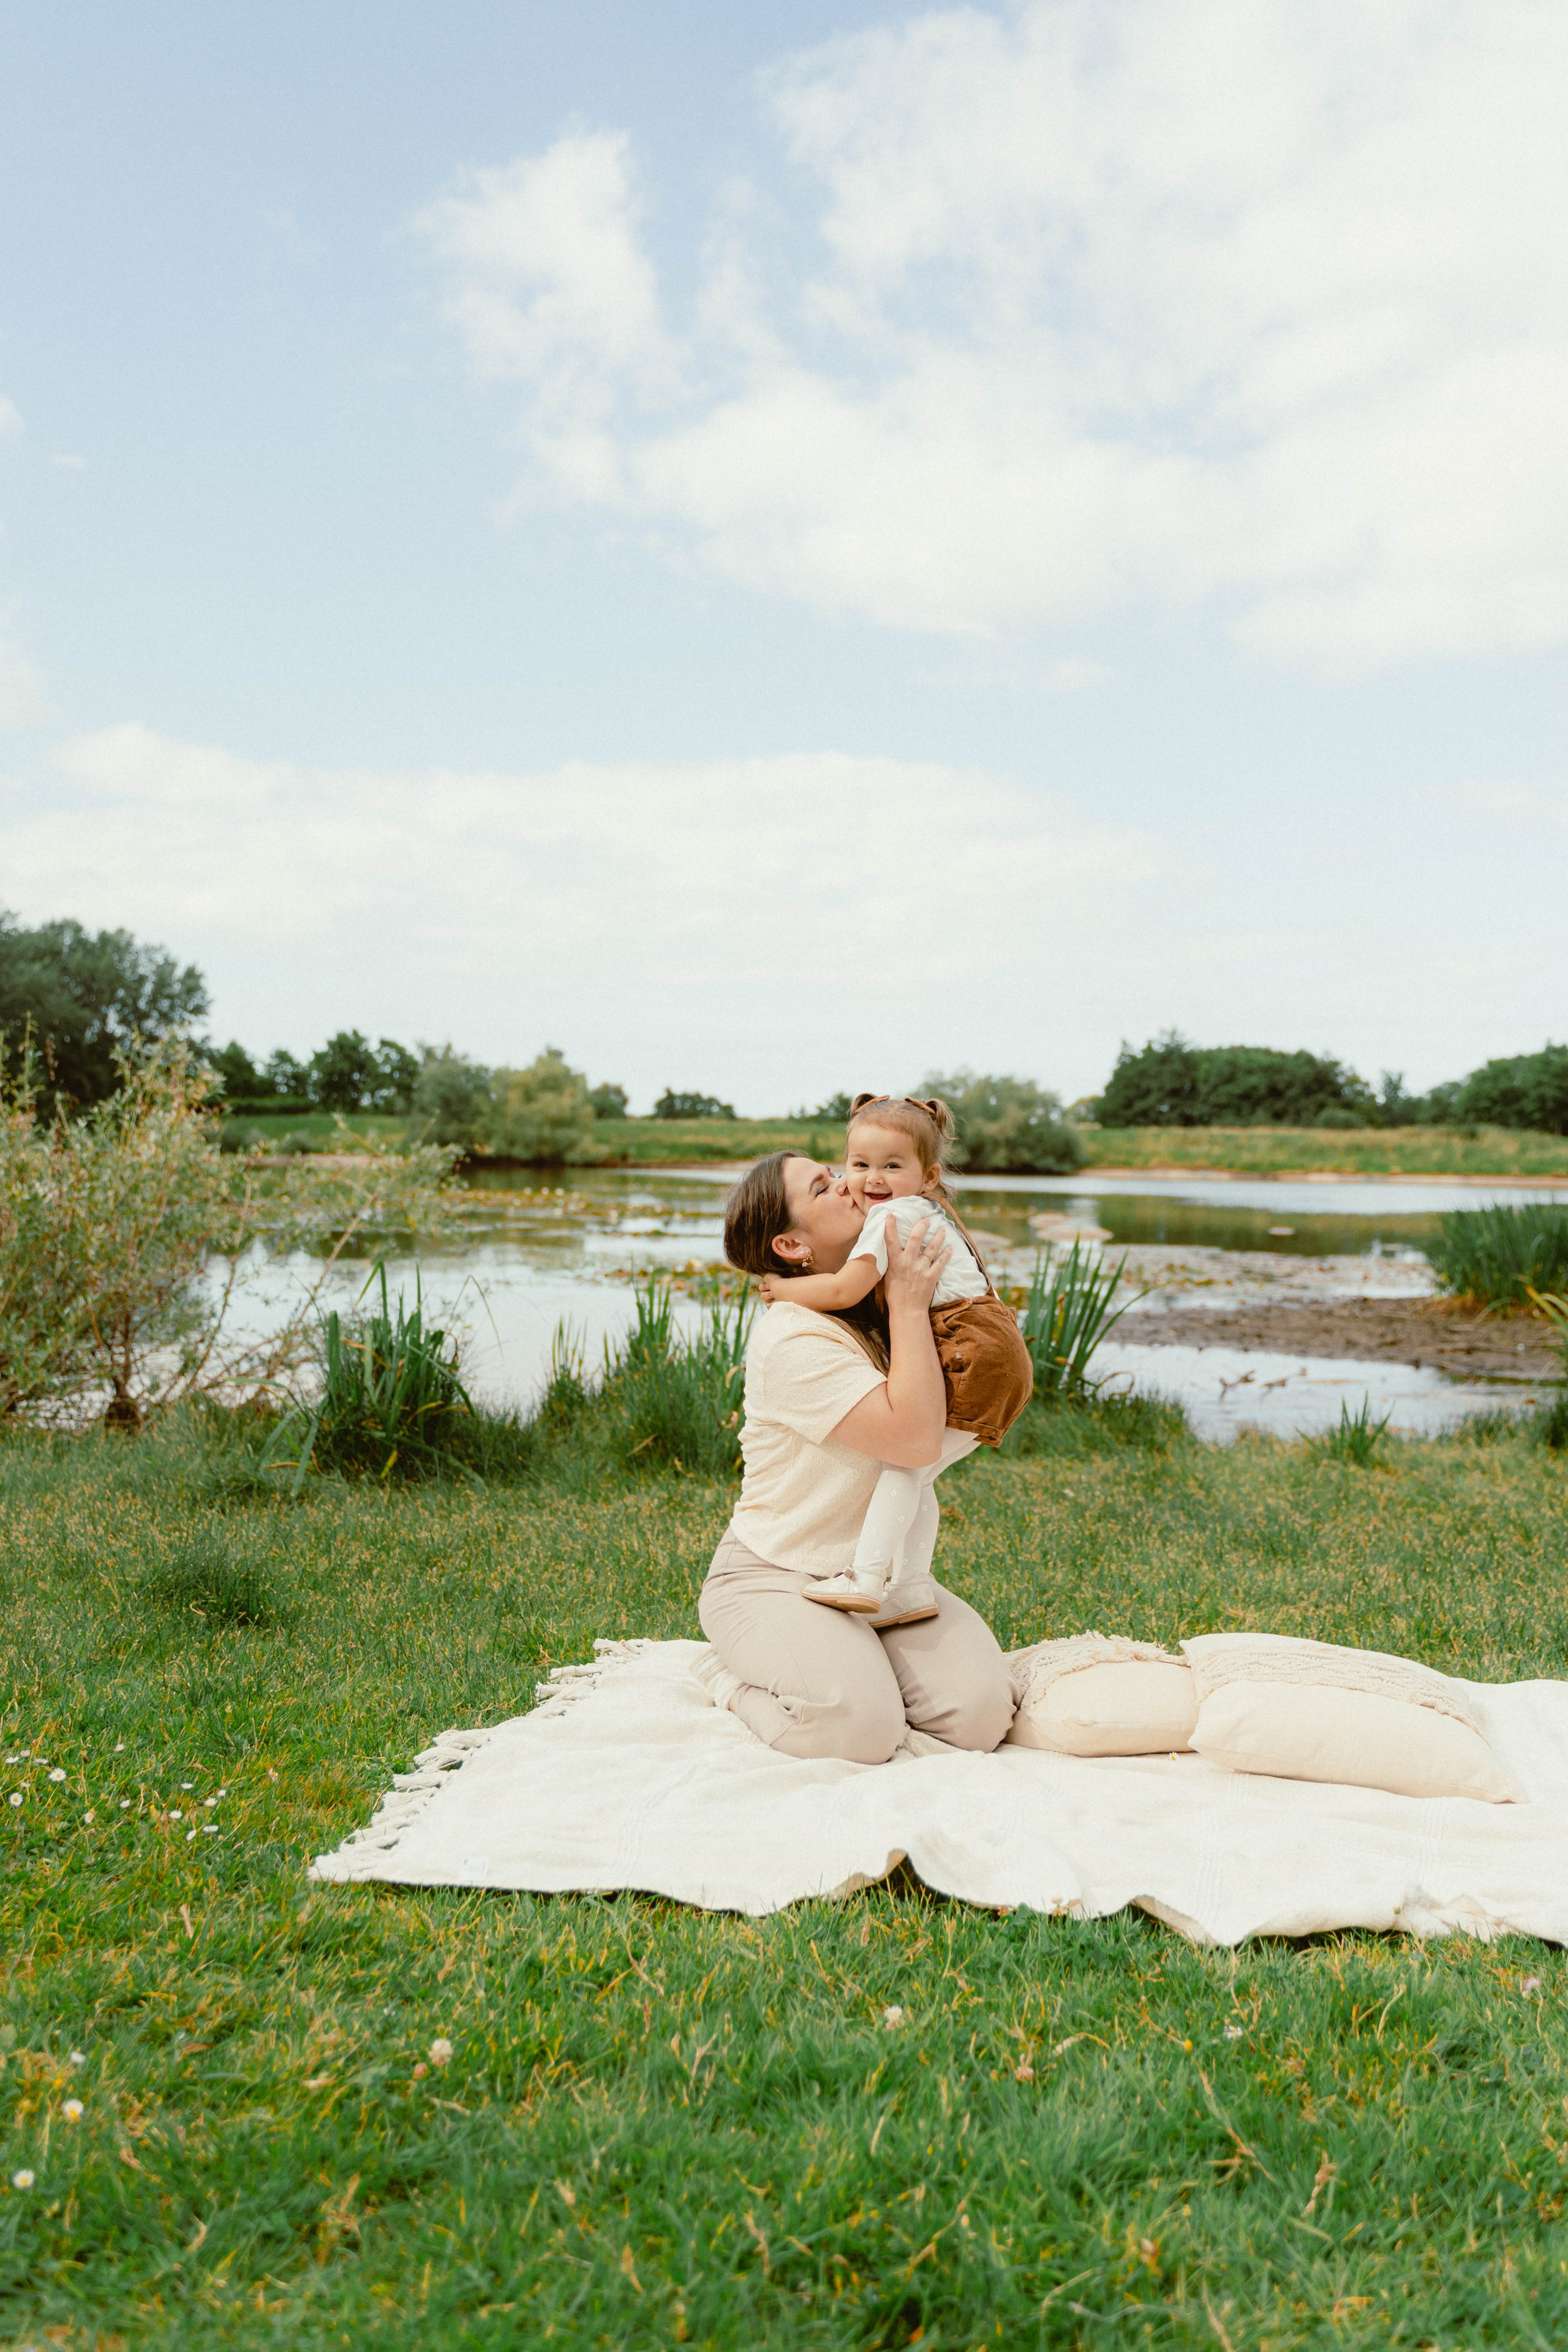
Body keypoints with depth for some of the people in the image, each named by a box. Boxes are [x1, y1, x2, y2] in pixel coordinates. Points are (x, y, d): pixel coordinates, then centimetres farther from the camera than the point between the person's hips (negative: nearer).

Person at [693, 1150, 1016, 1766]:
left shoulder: (873, 1311, 6)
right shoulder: (793, 1340, -22)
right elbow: (915, 1438, -29)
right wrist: (910, 1305, -23)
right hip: (774, 1577, -6)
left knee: (979, 1713, -16)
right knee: (862, 1728, -28)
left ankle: (849, 1658, 12)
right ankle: (735, 1675, 3)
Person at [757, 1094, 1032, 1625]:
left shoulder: (890, 1216, -10)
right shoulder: (927, 1213, 21)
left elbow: (844, 1291, -16)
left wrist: (782, 1289, -1)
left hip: (973, 1356, -10)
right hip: (988, 1358, 10)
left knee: (902, 1462, -11)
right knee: (916, 1475, 12)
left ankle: (866, 1577, -14)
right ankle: (913, 1586, 13)